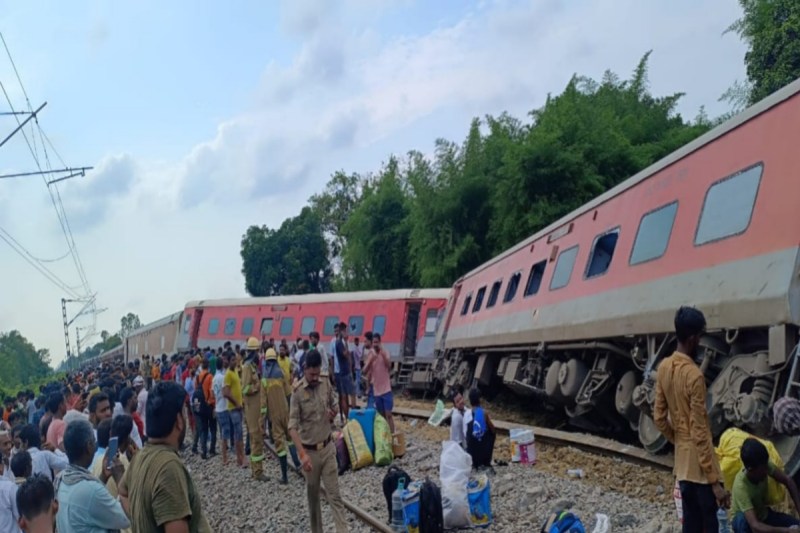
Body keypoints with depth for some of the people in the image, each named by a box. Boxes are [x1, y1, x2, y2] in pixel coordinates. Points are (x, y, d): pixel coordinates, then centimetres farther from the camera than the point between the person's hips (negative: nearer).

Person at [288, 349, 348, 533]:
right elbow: (292, 426, -20)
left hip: (328, 448, 3)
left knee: (335, 495, 1)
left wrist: (333, 414, -11)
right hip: (310, 451, -3)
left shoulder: (326, 384, -1)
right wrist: (303, 454, -30)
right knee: (313, 496, 12)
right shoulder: (298, 391, -15)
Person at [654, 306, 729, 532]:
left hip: (681, 462, 8)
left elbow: (659, 417, 9)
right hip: (699, 466, -8)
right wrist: (715, 481, -18)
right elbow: (700, 433, -22)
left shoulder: (663, 367, 2)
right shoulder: (694, 375, -22)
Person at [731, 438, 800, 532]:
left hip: (763, 515, 5)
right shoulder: (741, 487, -38)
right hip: (747, 522, -5)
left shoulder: (764, 466, -22)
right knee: (742, 519, -39)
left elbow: (788, 481, -5)